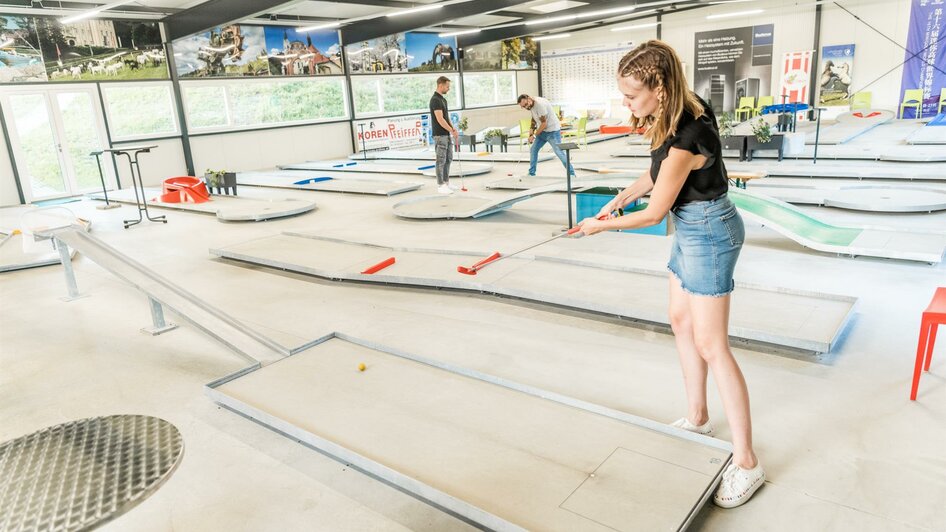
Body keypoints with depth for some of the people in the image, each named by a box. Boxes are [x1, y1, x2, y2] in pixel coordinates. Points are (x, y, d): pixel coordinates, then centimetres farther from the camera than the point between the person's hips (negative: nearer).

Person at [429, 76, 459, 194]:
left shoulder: (443, 99, 14)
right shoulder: (435, 99, -17)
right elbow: (440, 119, -21)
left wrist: (453, 128, 3)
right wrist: (452, 131, -16)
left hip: (447, 134, 9)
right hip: (440, 135, -9)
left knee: (448, 159, 12)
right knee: (441, 160, -4)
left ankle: (446, 182, 19)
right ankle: (440, 185, 2)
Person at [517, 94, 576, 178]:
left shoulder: (540, 104, -26)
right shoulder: (531, 104, 2)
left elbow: (544, 124, -24)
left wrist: (534, 135, -15)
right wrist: (531, 133, 9)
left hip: (552, 131, -9)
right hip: (542, 131, 9)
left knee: (559, 152, -11)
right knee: (533, 149, 7)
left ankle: (572, 173, -5)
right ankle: (531, 173, 16)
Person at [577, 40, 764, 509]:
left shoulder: (686, 138, -29)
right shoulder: (682, 109, -2)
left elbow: (654, 212, -19)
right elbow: (659, 170, 13)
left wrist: (602, 225, -6)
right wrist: (620, 198, 6)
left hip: (707, 231, -10)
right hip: (692, 228, 10)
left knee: (711, 346, -6)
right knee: (681, 321, 18)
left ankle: (746, 463, 6)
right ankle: (697, 418, 35)